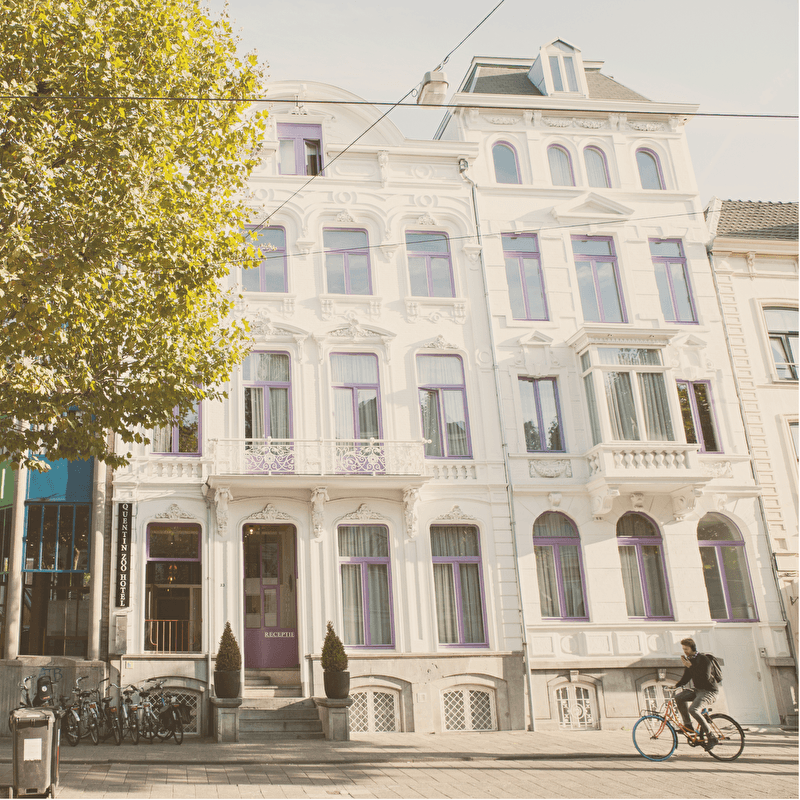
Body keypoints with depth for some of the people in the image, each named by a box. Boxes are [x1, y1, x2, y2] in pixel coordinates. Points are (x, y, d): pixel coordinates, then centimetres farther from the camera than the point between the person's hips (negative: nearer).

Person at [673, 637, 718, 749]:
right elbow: (686, 678, 14)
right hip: (698, 690, 8)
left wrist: (691, 666, -29)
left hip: (709, 691, -8)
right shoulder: (689, 660, 9)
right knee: (679, 697, -12)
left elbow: (705, 677, -28)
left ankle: (711, 737, -17)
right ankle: (688, 724, -1)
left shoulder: (704, 660, -16)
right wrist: (676, 685, -4)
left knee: (693, 709, -27)